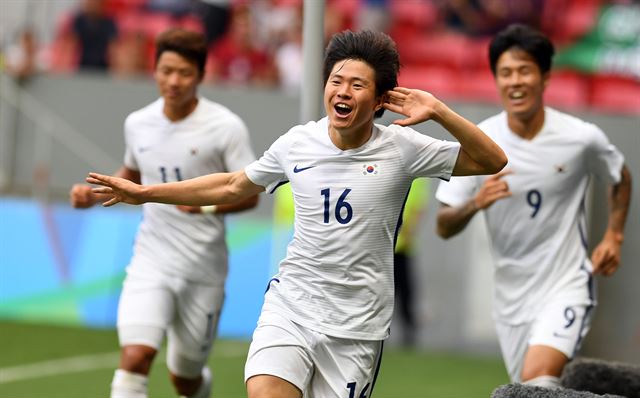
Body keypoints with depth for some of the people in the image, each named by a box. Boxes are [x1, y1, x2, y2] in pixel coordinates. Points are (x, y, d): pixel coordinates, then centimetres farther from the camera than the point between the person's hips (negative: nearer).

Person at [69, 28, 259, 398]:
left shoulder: (227, 127, -11)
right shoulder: (138, 123, 2)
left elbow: (249, 193, -8)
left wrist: (208, 203, -27)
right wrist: (95, 193, 4)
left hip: (203, 270, -2)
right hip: (151, 261, 2)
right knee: (135, 356, -20)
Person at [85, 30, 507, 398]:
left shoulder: (401, 148, -6)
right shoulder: (297, 144, 1)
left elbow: (492, 161, -8)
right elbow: (233, 186, 18)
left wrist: (439, 113, -21)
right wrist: (144, 192, 18)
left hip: (357, 326, -2)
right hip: (290, 307, 2)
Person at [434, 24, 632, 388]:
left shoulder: (583, 138, -9)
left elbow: (621, 178, 15)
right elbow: (444, 228, -4)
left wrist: (614, 236, 2)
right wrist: (474, 204, -24)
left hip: (568, 288, -3)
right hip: (511, 297, 3)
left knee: (536, 381, -26)